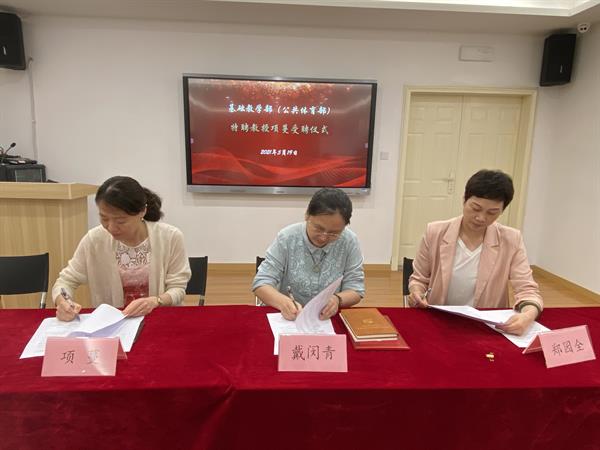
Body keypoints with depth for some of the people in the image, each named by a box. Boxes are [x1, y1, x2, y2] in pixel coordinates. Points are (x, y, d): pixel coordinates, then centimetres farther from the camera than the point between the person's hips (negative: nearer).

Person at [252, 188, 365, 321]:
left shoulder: (350, 242, -6)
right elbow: (261, 284, -9)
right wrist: (282, 302, -28)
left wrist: (337, 299, -23)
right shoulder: (286, 238, -8)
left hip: (330, 320, 1)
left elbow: (356, 290, -2)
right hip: (287, 319, 0)